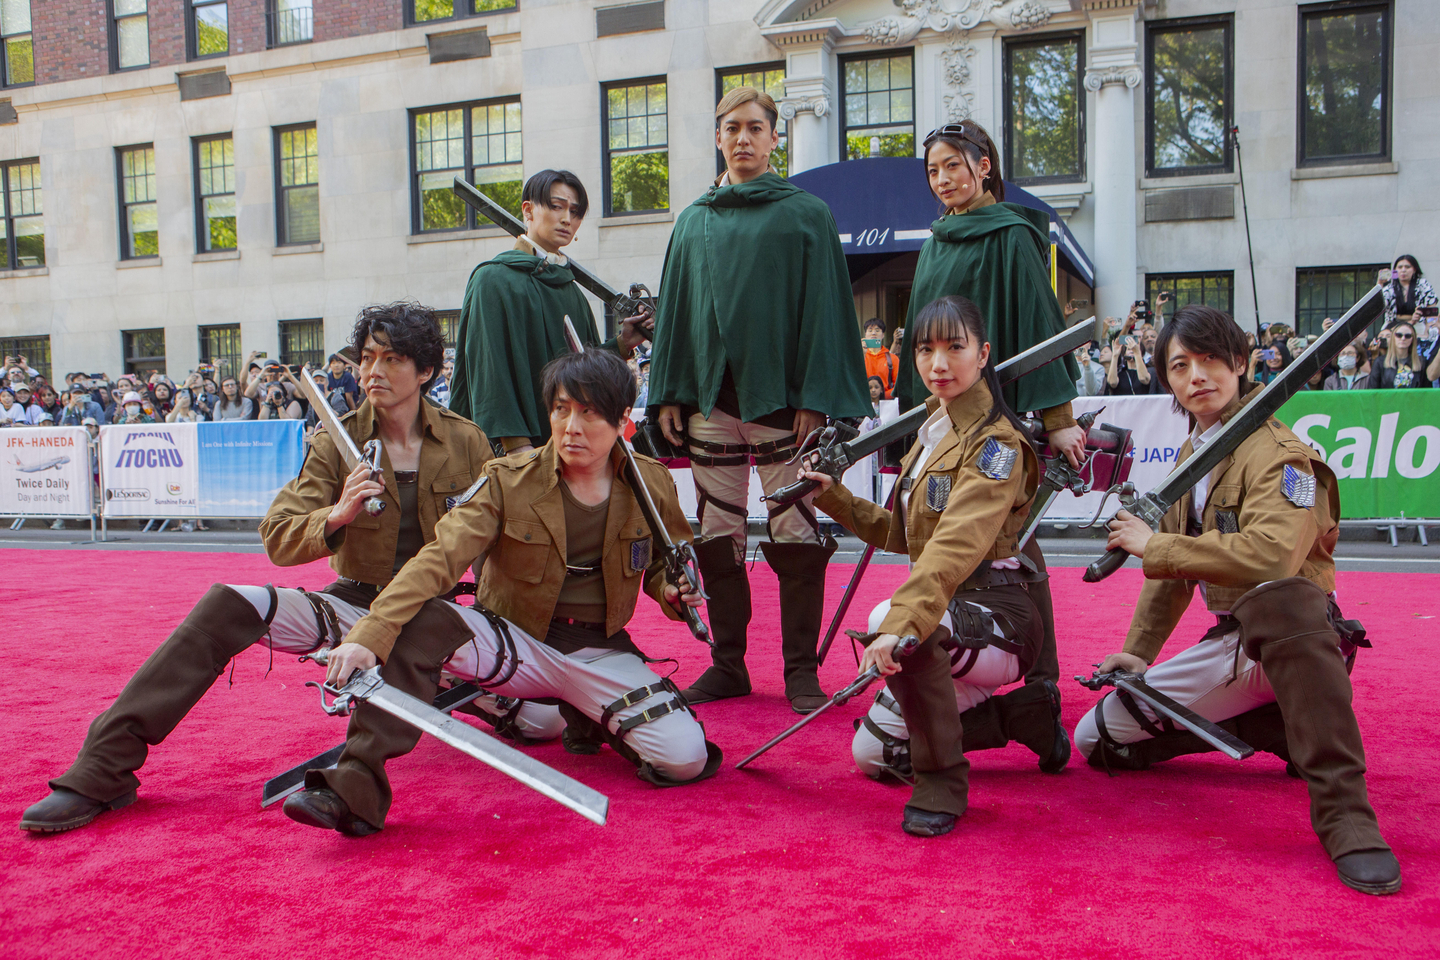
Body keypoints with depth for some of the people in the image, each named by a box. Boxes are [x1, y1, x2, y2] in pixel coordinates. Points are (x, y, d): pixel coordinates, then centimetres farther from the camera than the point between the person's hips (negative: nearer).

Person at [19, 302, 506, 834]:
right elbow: (278, 540, -4)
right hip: (356, 604, 1)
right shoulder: (339, 441, 2)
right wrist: (335, 516, -24)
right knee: (230, 605, -23)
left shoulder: (465, 442, 1)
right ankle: (104, 769, -21)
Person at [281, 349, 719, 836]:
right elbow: (439, 558, -20)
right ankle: (356, 790, -28)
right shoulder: (509, 481, -10)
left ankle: (592, 718, 13)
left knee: (686, 760, -19)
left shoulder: (651, 483, -3)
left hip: (602, 653, 2)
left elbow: (665, 564, 15)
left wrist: (673, 593, -10)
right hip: (516, 642, -1)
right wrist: (368, 635, -34)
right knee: (421, 623, -31)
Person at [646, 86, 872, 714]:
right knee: (717, 534, 5)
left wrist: (815, 398, -9)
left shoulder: (805, 214, 5)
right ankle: (728, 665, 16)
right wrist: (668, 393, 7)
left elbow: (822, 308, -1)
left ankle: (801, 669, 8)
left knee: (793, 531, -3)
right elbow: (675, 310, 15)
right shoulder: (694, 221, 16)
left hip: (779, 395, -3)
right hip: (710, 396, 4)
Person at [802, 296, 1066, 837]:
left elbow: (958, 545, -31)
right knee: (872, 754, 11)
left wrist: (900, 621, -43)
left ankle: (942, 782, -19)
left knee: (888, 619, -38)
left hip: (998, 615, -9)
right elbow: (905, 534, 19)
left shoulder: (995, 443, -15)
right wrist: (836, 500, 7)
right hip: (948, 611, 9)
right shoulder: (931, 432, 12)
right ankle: (1028, 718, 21)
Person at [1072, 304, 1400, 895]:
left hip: (1295, 639, -8)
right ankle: (1290, 731, 9)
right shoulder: (1190, 456, 11)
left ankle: (1344, 809, -37)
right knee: (1098, 740, 5)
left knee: (1278, 598, -45)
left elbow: (1272, 555, -33)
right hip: (1231, 645, 9)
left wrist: (1152, 545, -23)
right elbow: (1174, 567, 18)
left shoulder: (1276, 452, -15)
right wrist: (1138, 651, 9)